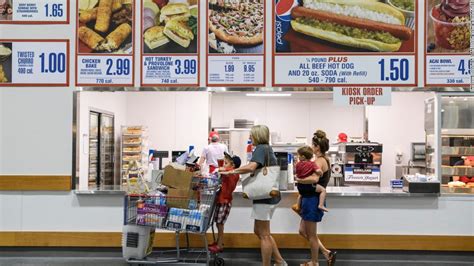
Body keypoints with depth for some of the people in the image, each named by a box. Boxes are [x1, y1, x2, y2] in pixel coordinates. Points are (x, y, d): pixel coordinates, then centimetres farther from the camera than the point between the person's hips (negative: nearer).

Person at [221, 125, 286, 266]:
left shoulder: (260, 148, -13)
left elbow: (251, 167, -30)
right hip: (270, 195, 10)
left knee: (264, 235, -2)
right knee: (259, 231, 18)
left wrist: (232, 171, -19)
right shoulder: (268, 149, 16)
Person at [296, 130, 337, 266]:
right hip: (312, 199, 10)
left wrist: (299, 180, -23)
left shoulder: (319, 161, -19)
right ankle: (327, 253, 21)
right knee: (303, 231, 19)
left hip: (313, 200, -10)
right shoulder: (325, 160, 13)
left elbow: (314, 179, -36)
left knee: (311, 234, 5)